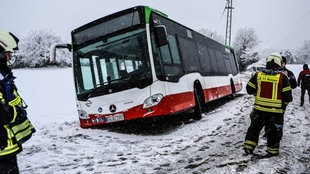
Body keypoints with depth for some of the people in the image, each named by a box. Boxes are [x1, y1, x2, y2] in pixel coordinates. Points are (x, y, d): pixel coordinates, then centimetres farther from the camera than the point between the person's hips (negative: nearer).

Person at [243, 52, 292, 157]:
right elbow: (287, 95, -7)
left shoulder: (258, 75, -4)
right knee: (274, 131, 13)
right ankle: (272, 150, 23)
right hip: (276, 110, -2)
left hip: (259, 108, 2)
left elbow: (249, 89, 1)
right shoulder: (282, 77, -10)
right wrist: (284, 103, 11)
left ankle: (248, 147, 18)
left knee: (255, 127, 16)